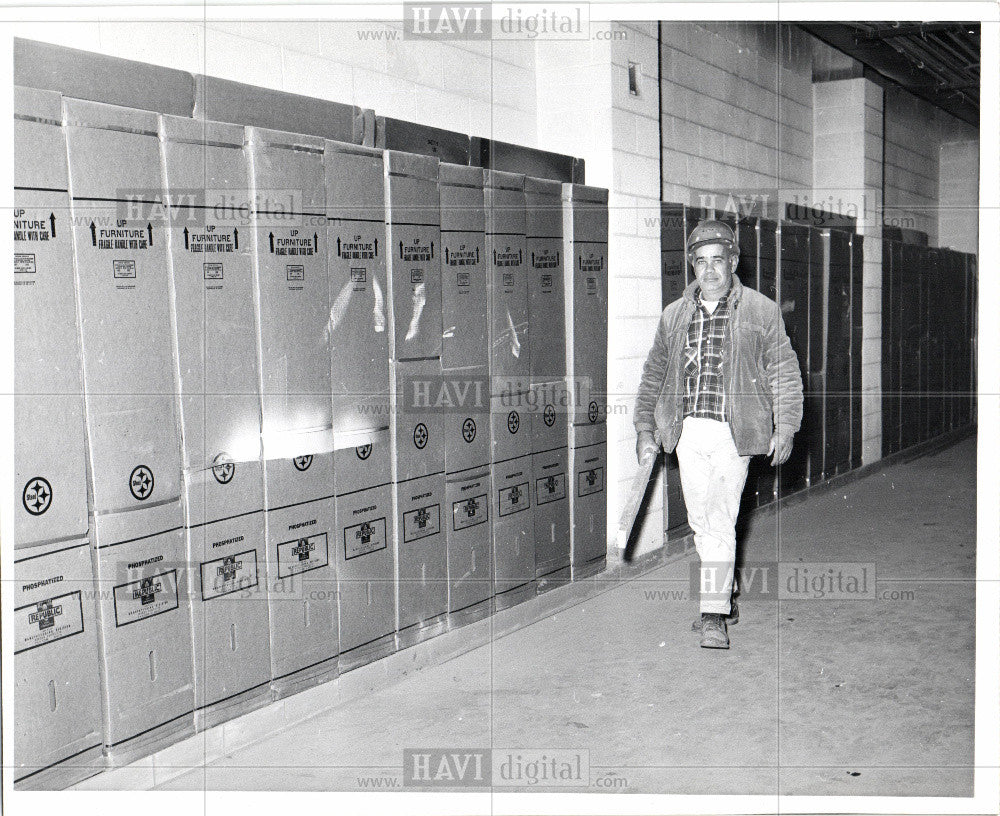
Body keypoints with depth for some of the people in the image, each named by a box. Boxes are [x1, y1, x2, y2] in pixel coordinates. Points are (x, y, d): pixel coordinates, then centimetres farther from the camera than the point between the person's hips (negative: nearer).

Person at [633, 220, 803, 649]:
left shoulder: (761, 311, 4)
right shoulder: (674, 315, 13)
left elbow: (784, 372, 5)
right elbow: (653, 376, 18)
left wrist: (785, 426, -3)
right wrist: (645, 429, 14)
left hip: (733, 432, -4)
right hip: (687, 431, 4)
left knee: (720, 522, -8)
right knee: (702, 523, 8)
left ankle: (714, 617, -2)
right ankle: (725, 598, 25)